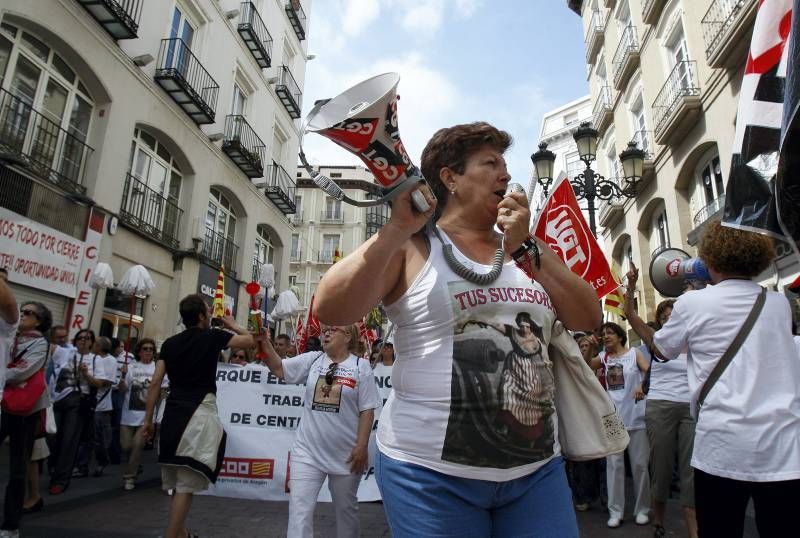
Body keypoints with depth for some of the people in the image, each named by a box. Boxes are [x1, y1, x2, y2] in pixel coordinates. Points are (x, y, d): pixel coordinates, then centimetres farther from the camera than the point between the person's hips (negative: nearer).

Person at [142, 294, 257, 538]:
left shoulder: (170, 343, 9)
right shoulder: (212, 337, -5)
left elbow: (155, 383, 6)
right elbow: (250, 340, 2)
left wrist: (148, 420, 11)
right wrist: (232, 325, 19)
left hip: (173, 413, 6)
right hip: (199, 413, -6)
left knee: (178, 481, 19)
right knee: (186, 484, -3)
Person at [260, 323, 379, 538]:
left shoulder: (360, 366, -6)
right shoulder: (312, 359, 3)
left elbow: (367, 410, -6)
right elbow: (278, 368, -4)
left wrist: (361, 447, -10)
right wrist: (264, 342, -19)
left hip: (346, 453, -2)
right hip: (308, 450, 2)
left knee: (345, 507, 17)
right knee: (299, 508, 0)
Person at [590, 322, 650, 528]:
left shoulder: (634, 353, 0)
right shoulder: (604, 357, 8)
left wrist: (642, 385, -29)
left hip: (636, 416, -2)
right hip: (613, 417, 2)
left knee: (639, 464, 6)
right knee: (614, 464, 4)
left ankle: (642, 509, 21)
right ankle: (615, 511, 11)